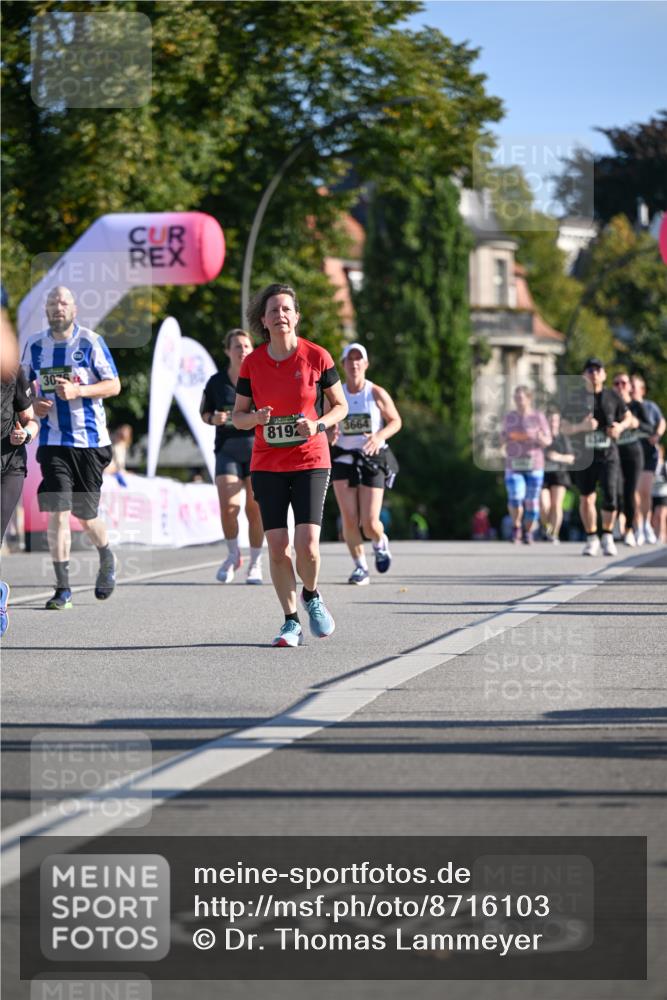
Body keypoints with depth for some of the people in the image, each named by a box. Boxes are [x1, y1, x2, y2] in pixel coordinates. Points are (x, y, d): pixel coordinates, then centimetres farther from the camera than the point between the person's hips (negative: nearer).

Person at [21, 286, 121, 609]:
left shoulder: (91, 342, -3)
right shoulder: (34, 345, 6)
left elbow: (114, 385, -4)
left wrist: (78, 390, -18)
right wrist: (33, 404, -3)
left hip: (90, 440, -2)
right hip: (53, 441, 2)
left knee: (85, 515, 6)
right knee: (57, 511, -10)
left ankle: (106, 559, 38)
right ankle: (63, 588, -6)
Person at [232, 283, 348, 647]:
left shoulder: (316, 357, -4)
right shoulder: (252, 363, 1)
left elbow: (340, 405, 6)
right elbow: (237, 416, 9)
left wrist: (318, 424, -13)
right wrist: (255, 418, -14)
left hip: (310, 462, -2)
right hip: (267, 465, 2)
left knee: (306, 545, -13)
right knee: (277, 547, -4)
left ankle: (311, 597, 18)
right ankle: (291, 621, 11)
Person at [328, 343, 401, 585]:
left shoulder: (377, 394, -3)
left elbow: (395, 421, 3)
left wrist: (380, 436, -16)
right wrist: (330, 435, -15)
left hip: (372, 459, -1)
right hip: (343, 458, 2)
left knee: (370, 523, -6)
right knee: (349, 520, -9)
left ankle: (381, 543, 30)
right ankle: (360, 567, 8)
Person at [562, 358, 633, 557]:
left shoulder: (612, 397, 5)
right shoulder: (575, 399, 2)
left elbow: (628, 417, 17)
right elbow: (565, 427, 2)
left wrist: (620, 426, -6)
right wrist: (581, 426, -18)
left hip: (608, 454, -1)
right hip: (584, 456, 1)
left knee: (609, 496, -12)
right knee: (586, 498, 3)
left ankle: (607, 537, 6)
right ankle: (591, 540, 18)